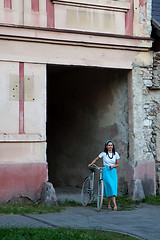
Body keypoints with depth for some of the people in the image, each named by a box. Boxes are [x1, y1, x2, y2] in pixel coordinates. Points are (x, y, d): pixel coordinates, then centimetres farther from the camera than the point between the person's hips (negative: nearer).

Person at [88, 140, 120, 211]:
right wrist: (91, 164, -5)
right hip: (106, 171, -3)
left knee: (113, 188, -3)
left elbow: (117, 164, 12)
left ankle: (108, 204, 10)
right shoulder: (103, 154, 1)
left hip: (113, 171, 3)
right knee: (111, 187, -16)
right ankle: (115, 205, -18)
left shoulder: (116, 154, 7)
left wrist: (113, 166, -7)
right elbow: (95, 159, 9)